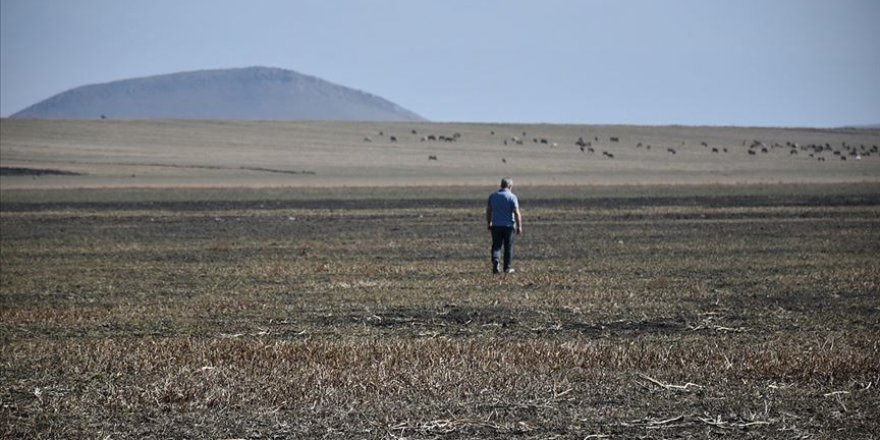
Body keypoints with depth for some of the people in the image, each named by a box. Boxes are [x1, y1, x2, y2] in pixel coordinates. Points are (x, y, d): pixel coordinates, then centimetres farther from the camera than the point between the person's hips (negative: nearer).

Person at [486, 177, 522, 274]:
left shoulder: (492, 196, 6)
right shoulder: (512, 197, -8)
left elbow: (488, 211, 11)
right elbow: (517, 213, -12)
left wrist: (489, 224, 21)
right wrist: (519, 226, -6)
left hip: (496, 225, 3)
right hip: (508, 225, -3)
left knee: (496, 246, 6)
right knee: (508, 247, 8)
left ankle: (495, 262, -18)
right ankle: (507, 267, 13)